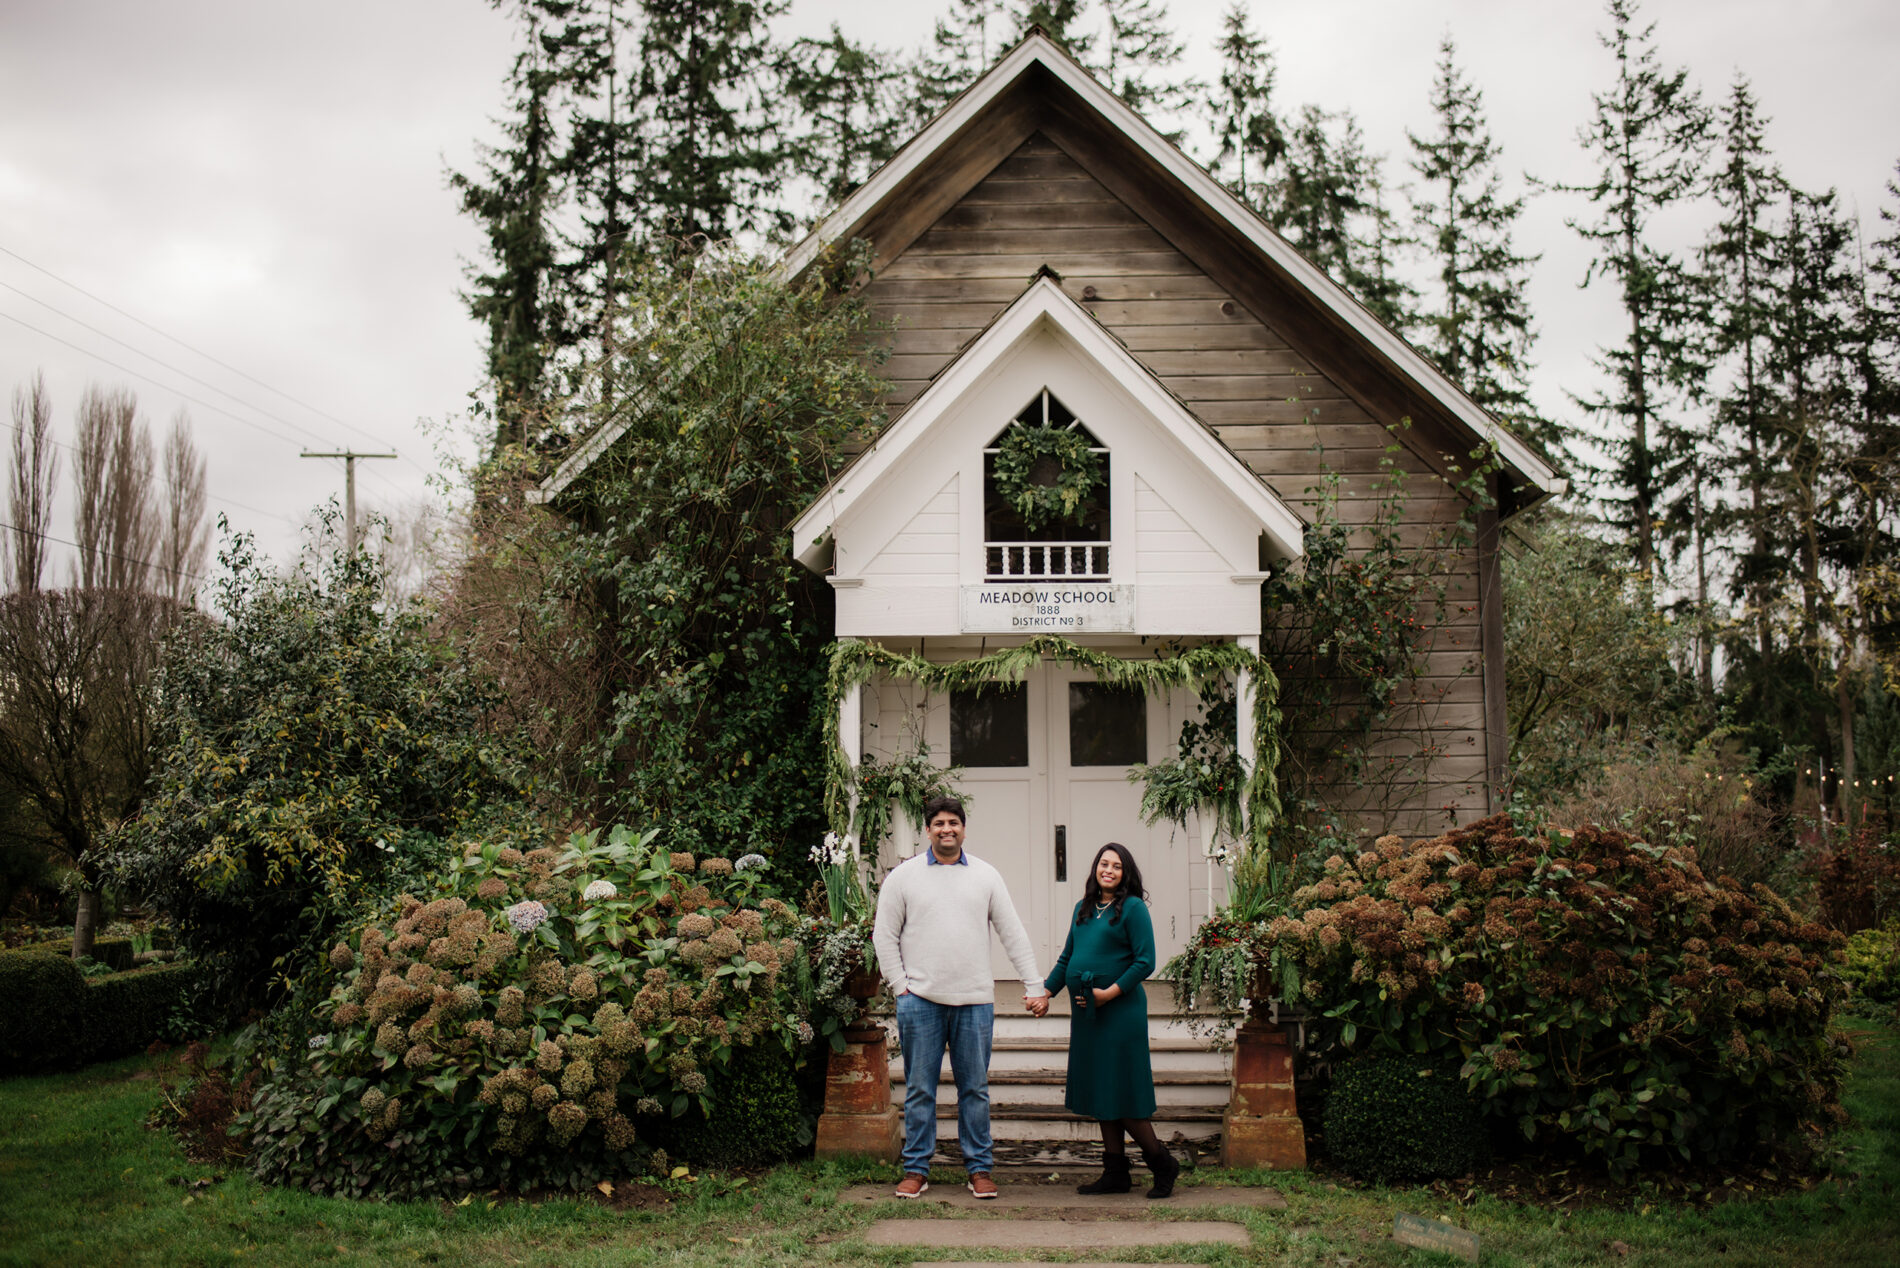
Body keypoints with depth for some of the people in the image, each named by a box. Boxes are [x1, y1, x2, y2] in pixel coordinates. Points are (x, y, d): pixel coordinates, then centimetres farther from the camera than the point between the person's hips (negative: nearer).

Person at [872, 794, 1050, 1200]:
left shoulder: (986, 876, 8)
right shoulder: (903, 876, 5)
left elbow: (1013, 934, 9)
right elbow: (884, 935, 6)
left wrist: (1035, 987, 4)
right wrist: (900, 985, -2)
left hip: (975, 1000, 1)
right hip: (920, 999, -1)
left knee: (975, 1088, 5)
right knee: (919, 1088, 3)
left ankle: (979, 1169, 14)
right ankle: (916, 1170, 12)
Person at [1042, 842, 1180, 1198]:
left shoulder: (1133, 908, -6)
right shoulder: (1083, 908, 13)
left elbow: (1145, 962, -11)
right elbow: (1067, 958, 20)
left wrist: (1110, 992, -17)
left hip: (1120, 1012, -7)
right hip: (1085, 1012, 7)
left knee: (1122, 1093, -6)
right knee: (1099, 1093, 9)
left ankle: (1162, 1164, 9)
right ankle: (1115, 1173, 16)